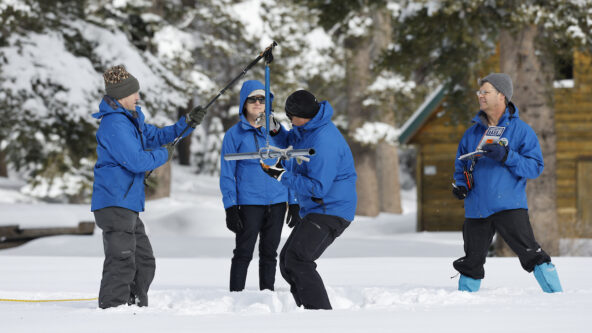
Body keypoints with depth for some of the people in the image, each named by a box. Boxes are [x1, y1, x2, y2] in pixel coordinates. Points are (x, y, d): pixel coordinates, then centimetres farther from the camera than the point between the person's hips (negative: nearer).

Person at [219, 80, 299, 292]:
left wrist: (294, 203, 8)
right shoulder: (235, 134, -1)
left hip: (277, 201, 4)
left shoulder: (275, 131, 10)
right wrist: (230, 208, -10)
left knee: (270, 254, 9)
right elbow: (227, 174, -2)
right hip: (248, 202, -4)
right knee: (243, 253, -3)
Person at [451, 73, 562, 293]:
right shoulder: (472, 133, 15)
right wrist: (460, 184, 4)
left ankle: (556, 295, -9)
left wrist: (507, 157, -20)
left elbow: (535, 167, -6)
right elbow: (461, 164, 25)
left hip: (509, 206, -4)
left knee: (530, 254, -13)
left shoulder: (521, 130, 1)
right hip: (477, 209, 4)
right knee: (472, 262, 9)